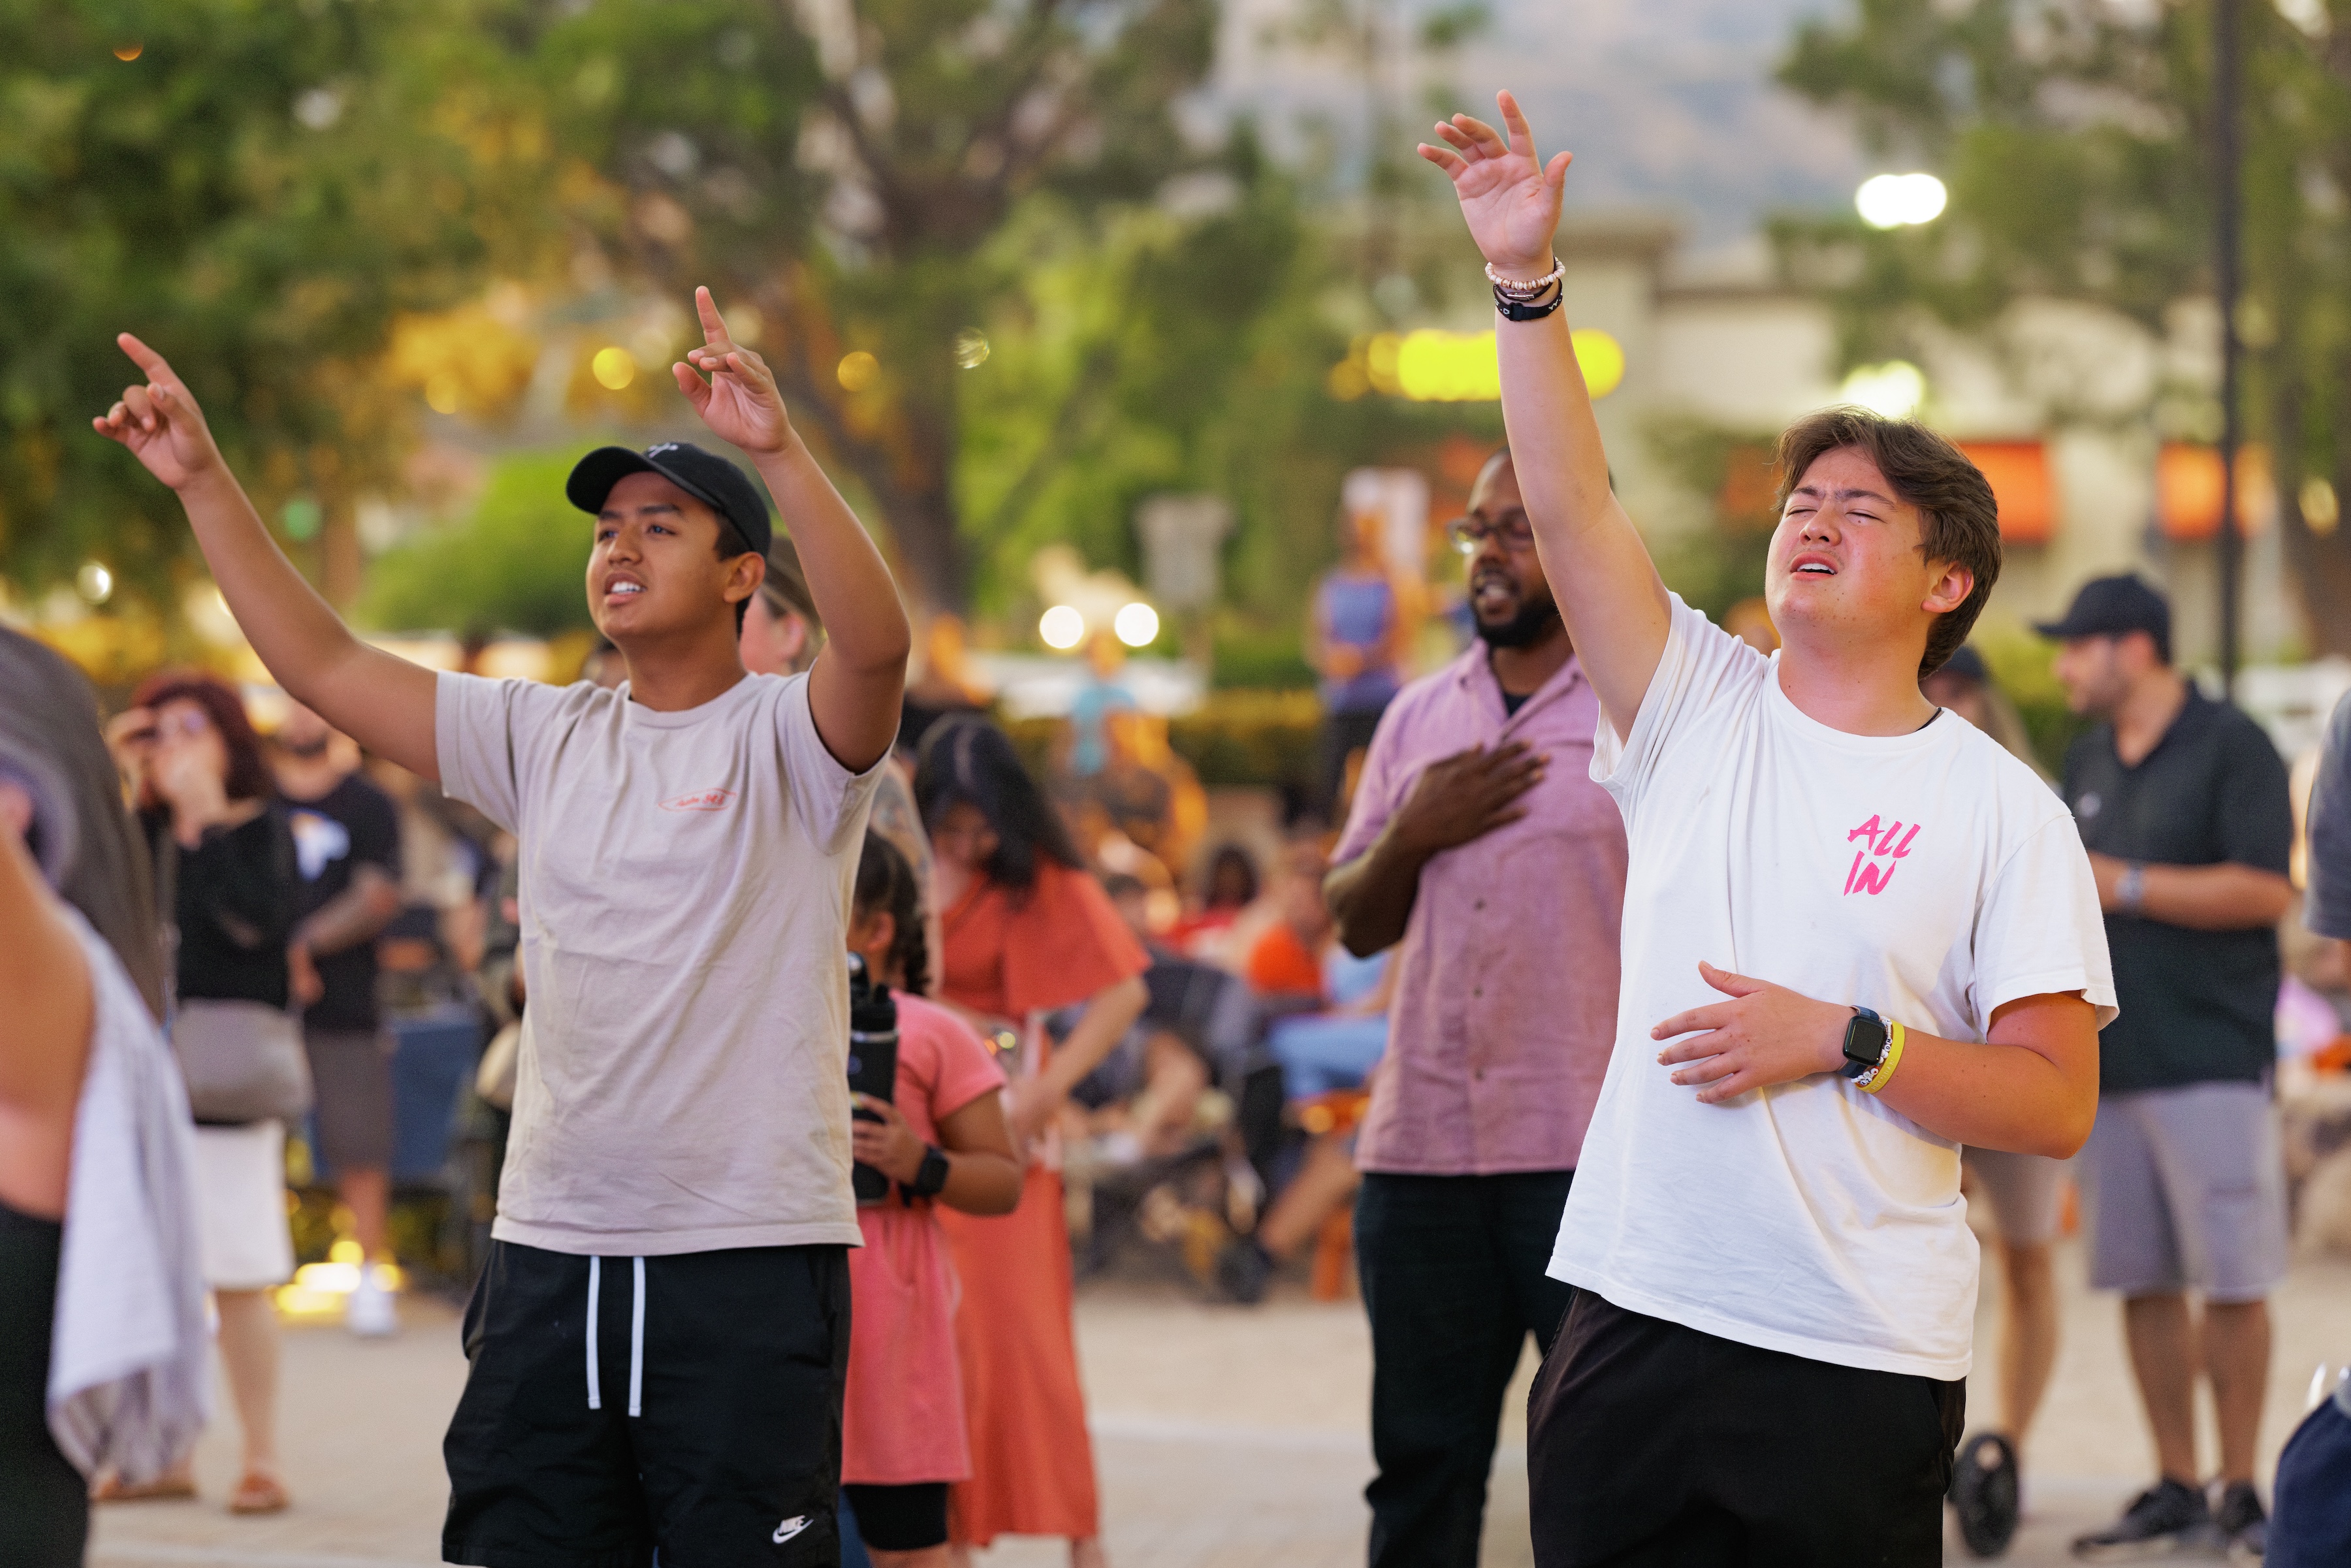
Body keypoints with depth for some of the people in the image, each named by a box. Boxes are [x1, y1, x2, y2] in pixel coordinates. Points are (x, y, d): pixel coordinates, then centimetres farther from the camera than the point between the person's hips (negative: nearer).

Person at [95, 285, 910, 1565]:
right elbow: (324, 668, 13)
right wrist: (204, 484, 8)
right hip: (551, 1252, 5)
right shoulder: (544, 740, 13)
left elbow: (876, 645, -24)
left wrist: (779, 450, -34)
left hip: (751, 1262, -5)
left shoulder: (788, 740, -2)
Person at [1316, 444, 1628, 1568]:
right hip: (1421, 1143, 5)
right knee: (1421, 1459, 9)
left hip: (1590, 1148, -5)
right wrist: (1411, 837, -3)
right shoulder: (1419, 718, 15)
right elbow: (1354, 924, 17)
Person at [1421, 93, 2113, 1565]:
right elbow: (1570, 507, -4)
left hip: (1864, 1358, -3)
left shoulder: (2004, 809, 0)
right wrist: (1527, 282, -14)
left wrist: (1843, 1043, -15)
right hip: (1639, 1317, 3)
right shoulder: (1703, 710, 9)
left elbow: (2056, 1103, -4)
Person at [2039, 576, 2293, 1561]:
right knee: (2141, 1281, 6)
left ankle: (2240, 1488, 1)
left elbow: (2266, 889, -15)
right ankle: (2174, 1487, 11)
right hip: (2107, 1062, 7)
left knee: (2232, 1283, -5)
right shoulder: (2088, 763, 17)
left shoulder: (2231, 748, -5)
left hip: (2210, 1060, -7)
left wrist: (2124, 886, -15)